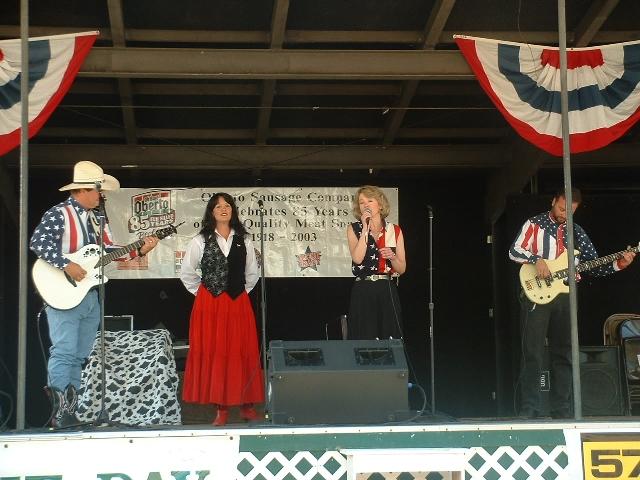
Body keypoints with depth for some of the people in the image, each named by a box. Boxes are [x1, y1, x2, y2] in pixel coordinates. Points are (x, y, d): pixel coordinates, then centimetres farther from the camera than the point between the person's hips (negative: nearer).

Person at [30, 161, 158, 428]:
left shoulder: (95, 220, 16)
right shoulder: (58, 214, -8)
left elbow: (110, 250, 16)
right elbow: (37, 243, -20)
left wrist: (139, 251, 3)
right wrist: (67, 265, -25)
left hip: (90, 296, 8)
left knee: (79, 356, 9)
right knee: (64, 352, -13)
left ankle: (69, 411, 14)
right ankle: (59, 412, -12)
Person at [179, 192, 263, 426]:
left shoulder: (243, 240, 8)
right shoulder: (200, 241, 2)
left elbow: (252, 273, 18)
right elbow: (186, 273, 9)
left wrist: (242, 292, 11)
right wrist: (201, 292, 6)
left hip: (238, 304, 2)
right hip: (209, 305, -1)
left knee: (242, 352, 1)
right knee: (212, 353, -3)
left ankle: (246, 405, 8)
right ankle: (221, 408, 3)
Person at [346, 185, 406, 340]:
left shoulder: (394, 231, 9)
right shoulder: (354, 229, 6)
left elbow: (402, 269, 9)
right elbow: (357, 259, -12)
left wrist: (392, 257, -12)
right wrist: (365, 229, -12)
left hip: (388, 292, 1)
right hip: (362, 293, -1)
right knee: (364, 342, -3)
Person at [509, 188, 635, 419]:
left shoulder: (577, 233, 14)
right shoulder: (535, 224, 3)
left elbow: (594, 266, 12)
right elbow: (514, 251, -5)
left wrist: (618, 264, -5)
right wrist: (537, 259, -20)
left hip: (564, 297, 4)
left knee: (563, 354, 4)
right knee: (532, 354, -7)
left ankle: (561, 411, 9)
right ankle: (529, 410, -5)